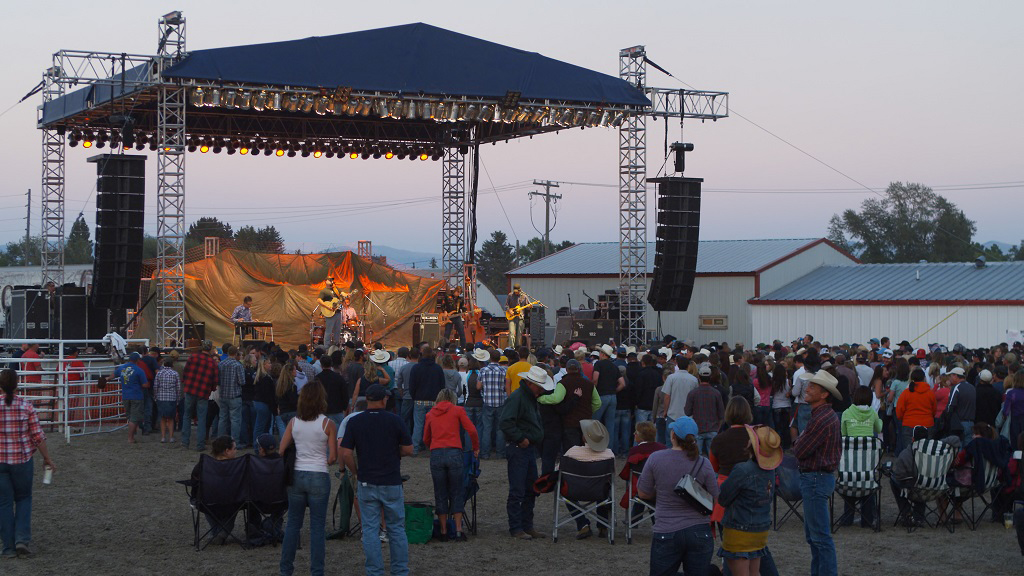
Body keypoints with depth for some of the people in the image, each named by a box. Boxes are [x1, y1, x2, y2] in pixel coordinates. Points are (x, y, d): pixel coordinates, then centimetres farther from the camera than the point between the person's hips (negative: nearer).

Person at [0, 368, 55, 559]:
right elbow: (38, 436, -5)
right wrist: (47, 458, 7)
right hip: (23, 460, 0)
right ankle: (23, 538, 2)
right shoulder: (26, 407, -8)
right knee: (23, 498, 18)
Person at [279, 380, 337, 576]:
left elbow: (281, 451, 3)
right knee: (317, 526, 5)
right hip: (319, 477, -3)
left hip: (297, 476, 3)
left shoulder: (294, 422, 0)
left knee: (293, 523, 14)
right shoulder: (327, 424, -9)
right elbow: (333, 457, -9)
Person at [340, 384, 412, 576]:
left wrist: (356, 473, 8)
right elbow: (408, 450, -2)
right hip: (392, 482, 0)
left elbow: (346, 454, -7)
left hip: (367, 483, 0)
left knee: (370, 529, 6)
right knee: (396, 528, 10)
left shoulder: (354, 422, -4)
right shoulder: (394, 420, -6)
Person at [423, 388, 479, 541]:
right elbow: (471, 430, -1)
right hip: (454, 453, -2)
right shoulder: (457, 410, 8)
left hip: (436, 454, 2)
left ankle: (444, 532, 9)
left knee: (440, 494, 9)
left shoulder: (430, 414, 16)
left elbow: (426, 439, 21)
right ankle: (458, 531, 3)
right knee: (457, 494, 7)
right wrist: (476, 448, 12)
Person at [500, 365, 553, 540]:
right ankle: (516, 529, -2)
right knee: (517, 491, -6)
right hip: (519, 449, -10)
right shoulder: (517, 398, -15)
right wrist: (520, 439, -20)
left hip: (530, 449, 10)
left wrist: (537, 438, 14)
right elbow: (506, 422, -24)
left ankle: (527, 526, 21)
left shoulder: (532, 398, 17)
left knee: (531, 490, 13)